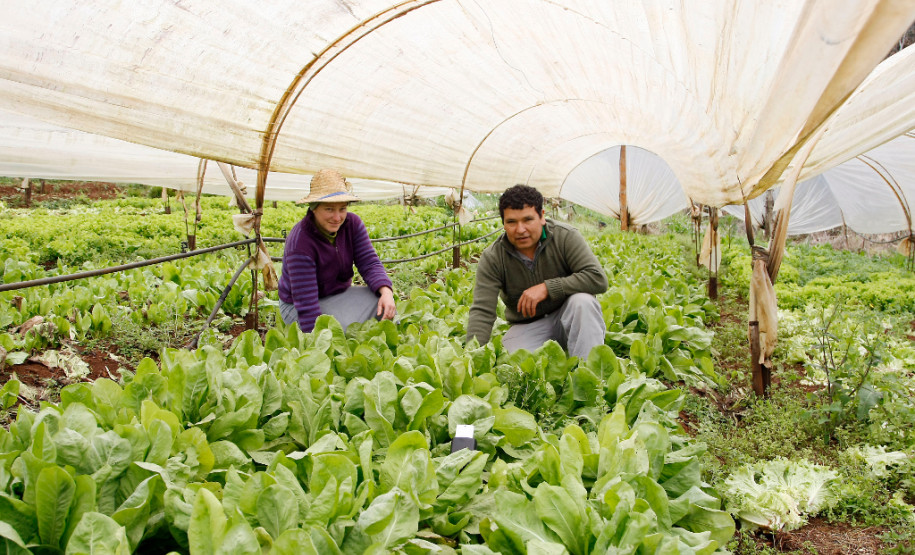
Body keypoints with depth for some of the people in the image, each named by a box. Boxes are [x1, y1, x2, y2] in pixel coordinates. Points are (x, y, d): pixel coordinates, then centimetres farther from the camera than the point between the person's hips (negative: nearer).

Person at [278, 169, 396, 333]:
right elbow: (305, 303, -30)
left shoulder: (352, 224, -9)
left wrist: (386, 291, -34)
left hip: (339, 294, 6)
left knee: (384, 306, -22)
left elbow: (369, 263, -13)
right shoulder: (300, 242, -28)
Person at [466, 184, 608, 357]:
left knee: (582, 301, -33)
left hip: (568, 317, 0)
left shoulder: (565, 237, -14)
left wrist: (546, 288, -28)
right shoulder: (492, 258, -12)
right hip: (527, 327, 0)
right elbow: (481, 312, -17)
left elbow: (598, 279, -23)